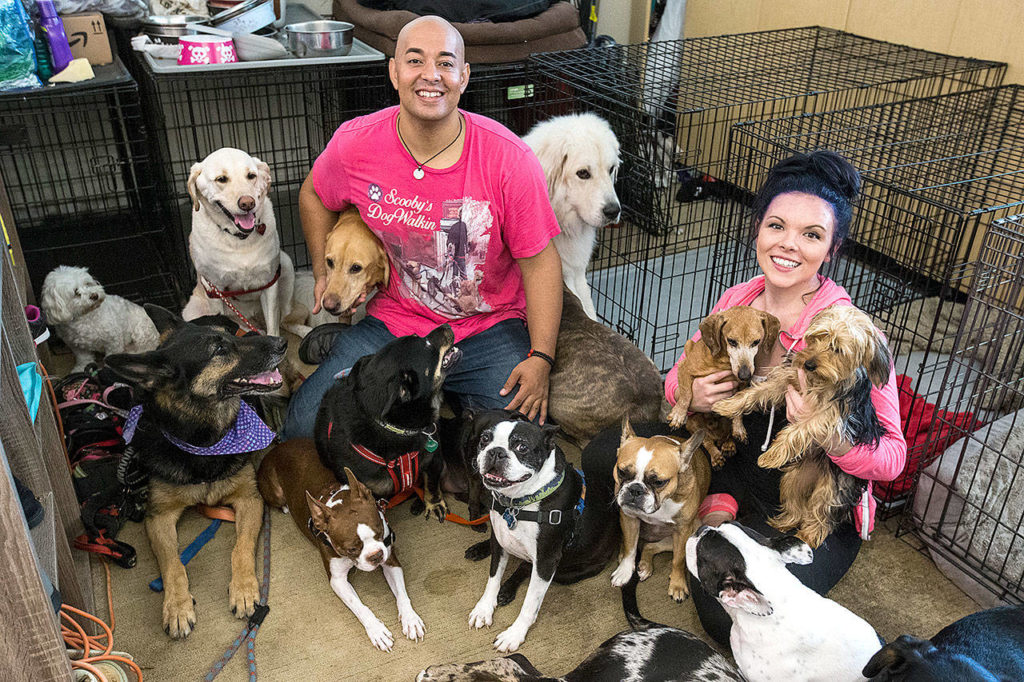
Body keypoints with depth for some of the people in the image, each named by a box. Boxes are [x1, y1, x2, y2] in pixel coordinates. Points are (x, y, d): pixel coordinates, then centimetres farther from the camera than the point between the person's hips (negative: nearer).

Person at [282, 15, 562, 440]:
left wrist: (541, 358, -15)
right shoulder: (356, 144, -9)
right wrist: (324, 271, 8)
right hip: (392, 321, 1)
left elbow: (540, 263, -10)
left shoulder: (510, 160, -16)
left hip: (489, 329, 0)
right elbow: (314, 195, 14)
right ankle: (344, 348, 17)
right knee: (305, 426, -12)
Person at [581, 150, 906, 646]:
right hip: (730, 461, 5)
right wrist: (690, 395, -20)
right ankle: (717, 505, 6)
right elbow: (676, 384, 6)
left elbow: (892, 456, -18)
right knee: (604, 454, -3)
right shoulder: (736, 302, -6)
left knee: (733, 618, -27)